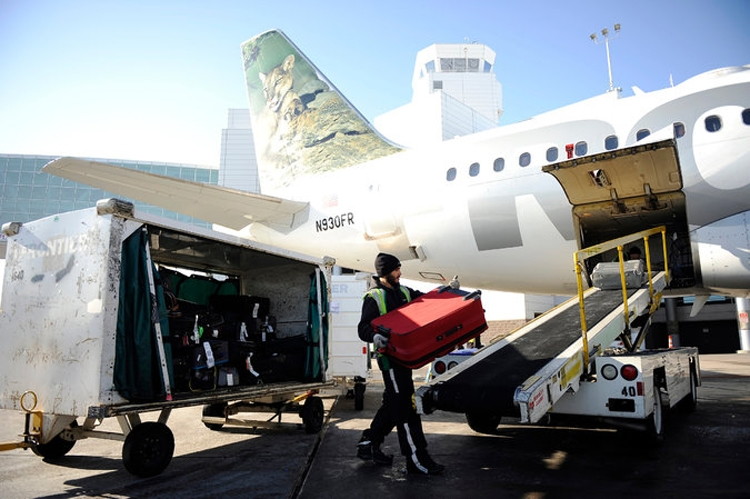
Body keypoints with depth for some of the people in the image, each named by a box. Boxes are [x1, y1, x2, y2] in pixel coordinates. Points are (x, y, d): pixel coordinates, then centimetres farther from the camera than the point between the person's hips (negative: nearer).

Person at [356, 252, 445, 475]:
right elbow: (363, 328, -15)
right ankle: (416, 458, -1)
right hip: (389, 355, -8)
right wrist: (374, 336, -36)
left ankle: (368, 444, 28)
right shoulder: (374, 297, -8)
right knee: (405, 406, -7)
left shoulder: (404, 292, 14)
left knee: (393, 403, 15)